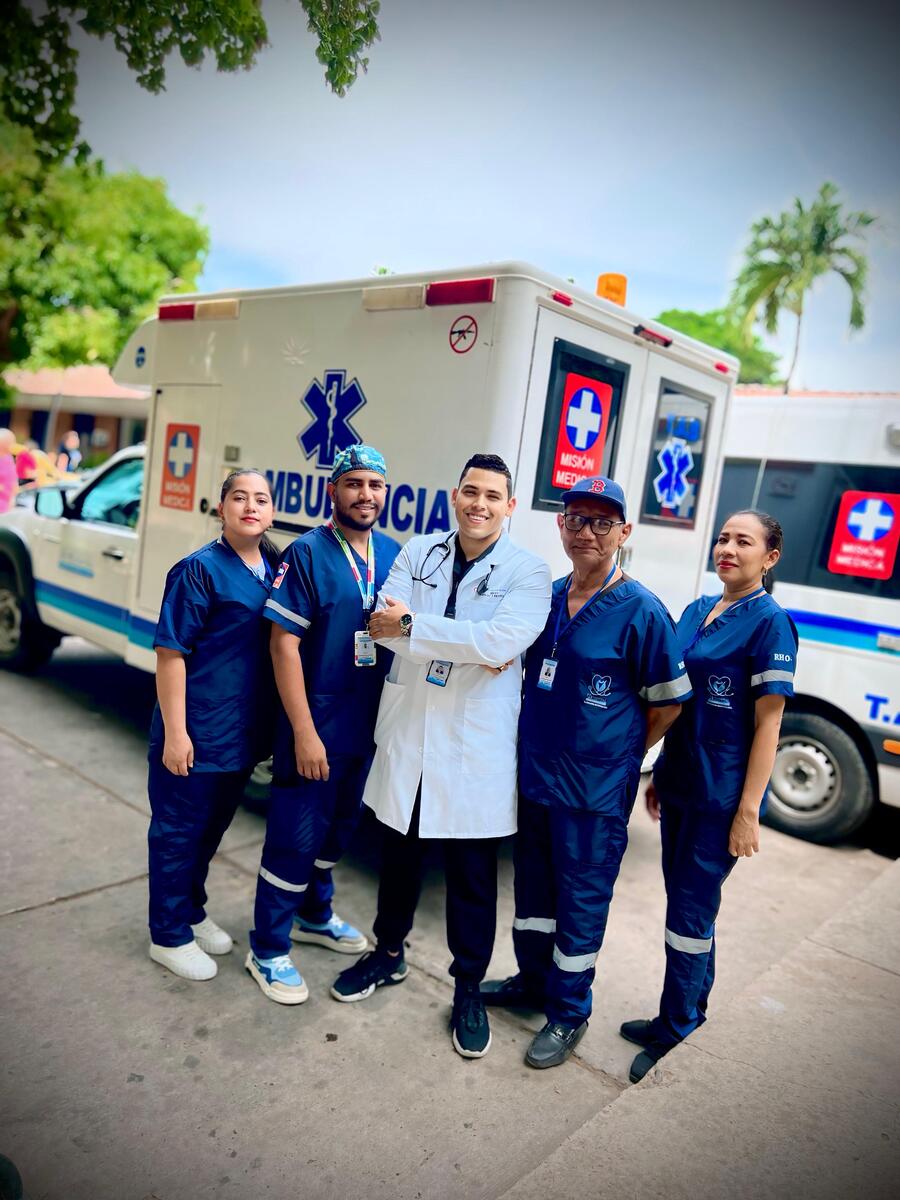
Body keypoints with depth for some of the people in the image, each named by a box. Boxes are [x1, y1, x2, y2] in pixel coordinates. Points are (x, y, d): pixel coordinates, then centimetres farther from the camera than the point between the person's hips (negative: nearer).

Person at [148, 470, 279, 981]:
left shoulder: (275, 568, 5)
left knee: (213, 828, 22)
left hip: (245, 732, 7)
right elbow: (171, 653, -15)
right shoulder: (200, 569, -14)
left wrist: (269, 725, 9)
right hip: (197, 732, -6)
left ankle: (192, 912, 42)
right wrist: (174, 732, -17)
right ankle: (169, 935, 28)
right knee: (179, 832, 9)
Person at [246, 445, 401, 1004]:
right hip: (316, 722, -5)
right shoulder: (308, 554, -13)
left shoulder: (395, 554, 2)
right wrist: (305, 733, -18)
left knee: (338, 827, 22)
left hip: (370, 723, 6)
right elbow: (284, 645, -16)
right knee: (295, 837, 4)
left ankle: (315, 914, 44)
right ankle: (268, 951, 23)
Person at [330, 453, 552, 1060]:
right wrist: (470, 646, -20)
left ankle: (469, 988, 31)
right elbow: (384, 623, -10)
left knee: (473, 874, 10)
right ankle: (389, 954, 44)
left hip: (476, 747, -3)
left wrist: (411, 628, -20)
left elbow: (503, 641, -24)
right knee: (400, 854, 20)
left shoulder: (528, 572, -7)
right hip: (406, 733, 3)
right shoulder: (418, 552, 4)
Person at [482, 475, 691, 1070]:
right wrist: (536, 751, 9)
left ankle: (568, 1013, 29)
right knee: (534, 885, 21)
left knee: (581, 900, 9)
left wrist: (615, 757, -1)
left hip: (594, 792, -6)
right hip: (534, 776, 6)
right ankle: (533, 978, 43)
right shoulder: (546, 596, 4)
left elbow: (668, 703, -7)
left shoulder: (641, 612, -14)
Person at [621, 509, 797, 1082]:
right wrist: (660, 774, 15)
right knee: (688, 901, 18)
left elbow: (768, 721, -14)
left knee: (690, 910, 3)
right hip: (680, 786, 7)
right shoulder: (697, 611, 8)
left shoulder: (770, 622, -12)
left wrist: (748, 810, -16)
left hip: (722, 796, -7)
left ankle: (674, 1030, 22)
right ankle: (693, 1007, 37)